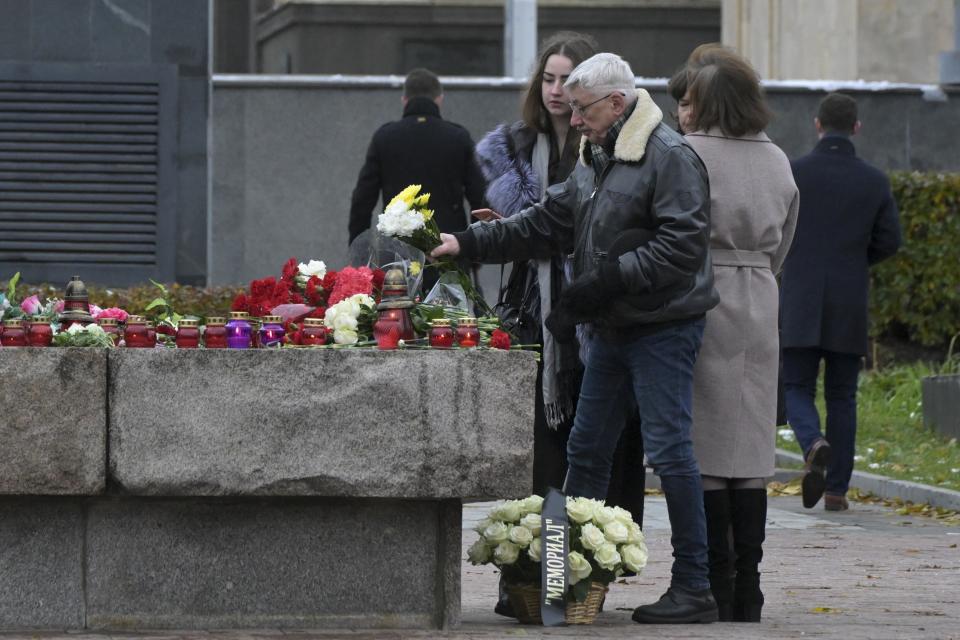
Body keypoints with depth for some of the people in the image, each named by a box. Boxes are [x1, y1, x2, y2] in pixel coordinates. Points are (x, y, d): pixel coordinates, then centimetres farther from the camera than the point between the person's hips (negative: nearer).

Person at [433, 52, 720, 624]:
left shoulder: (670, 157, -14)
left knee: (670, 450, -9)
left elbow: (682, 246, -20)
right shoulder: (595, 160, 15)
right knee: (586, 450, 12)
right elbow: (547, 225, 18)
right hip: (612, 330, 10)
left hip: (663, 330, -9)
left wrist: (608, 277, -21)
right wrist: (470, 243, 9)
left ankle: (694, 588, -5)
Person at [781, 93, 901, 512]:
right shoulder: (874, 182, 1)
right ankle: (836, 489, 8)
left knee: (797, 388, 6)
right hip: (850, 305, 2)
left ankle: (813, 445, -25)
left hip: (800, 303, -2)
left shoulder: (793, 173, -4)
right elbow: (889, 242, 4)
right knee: (842, 396, 9)